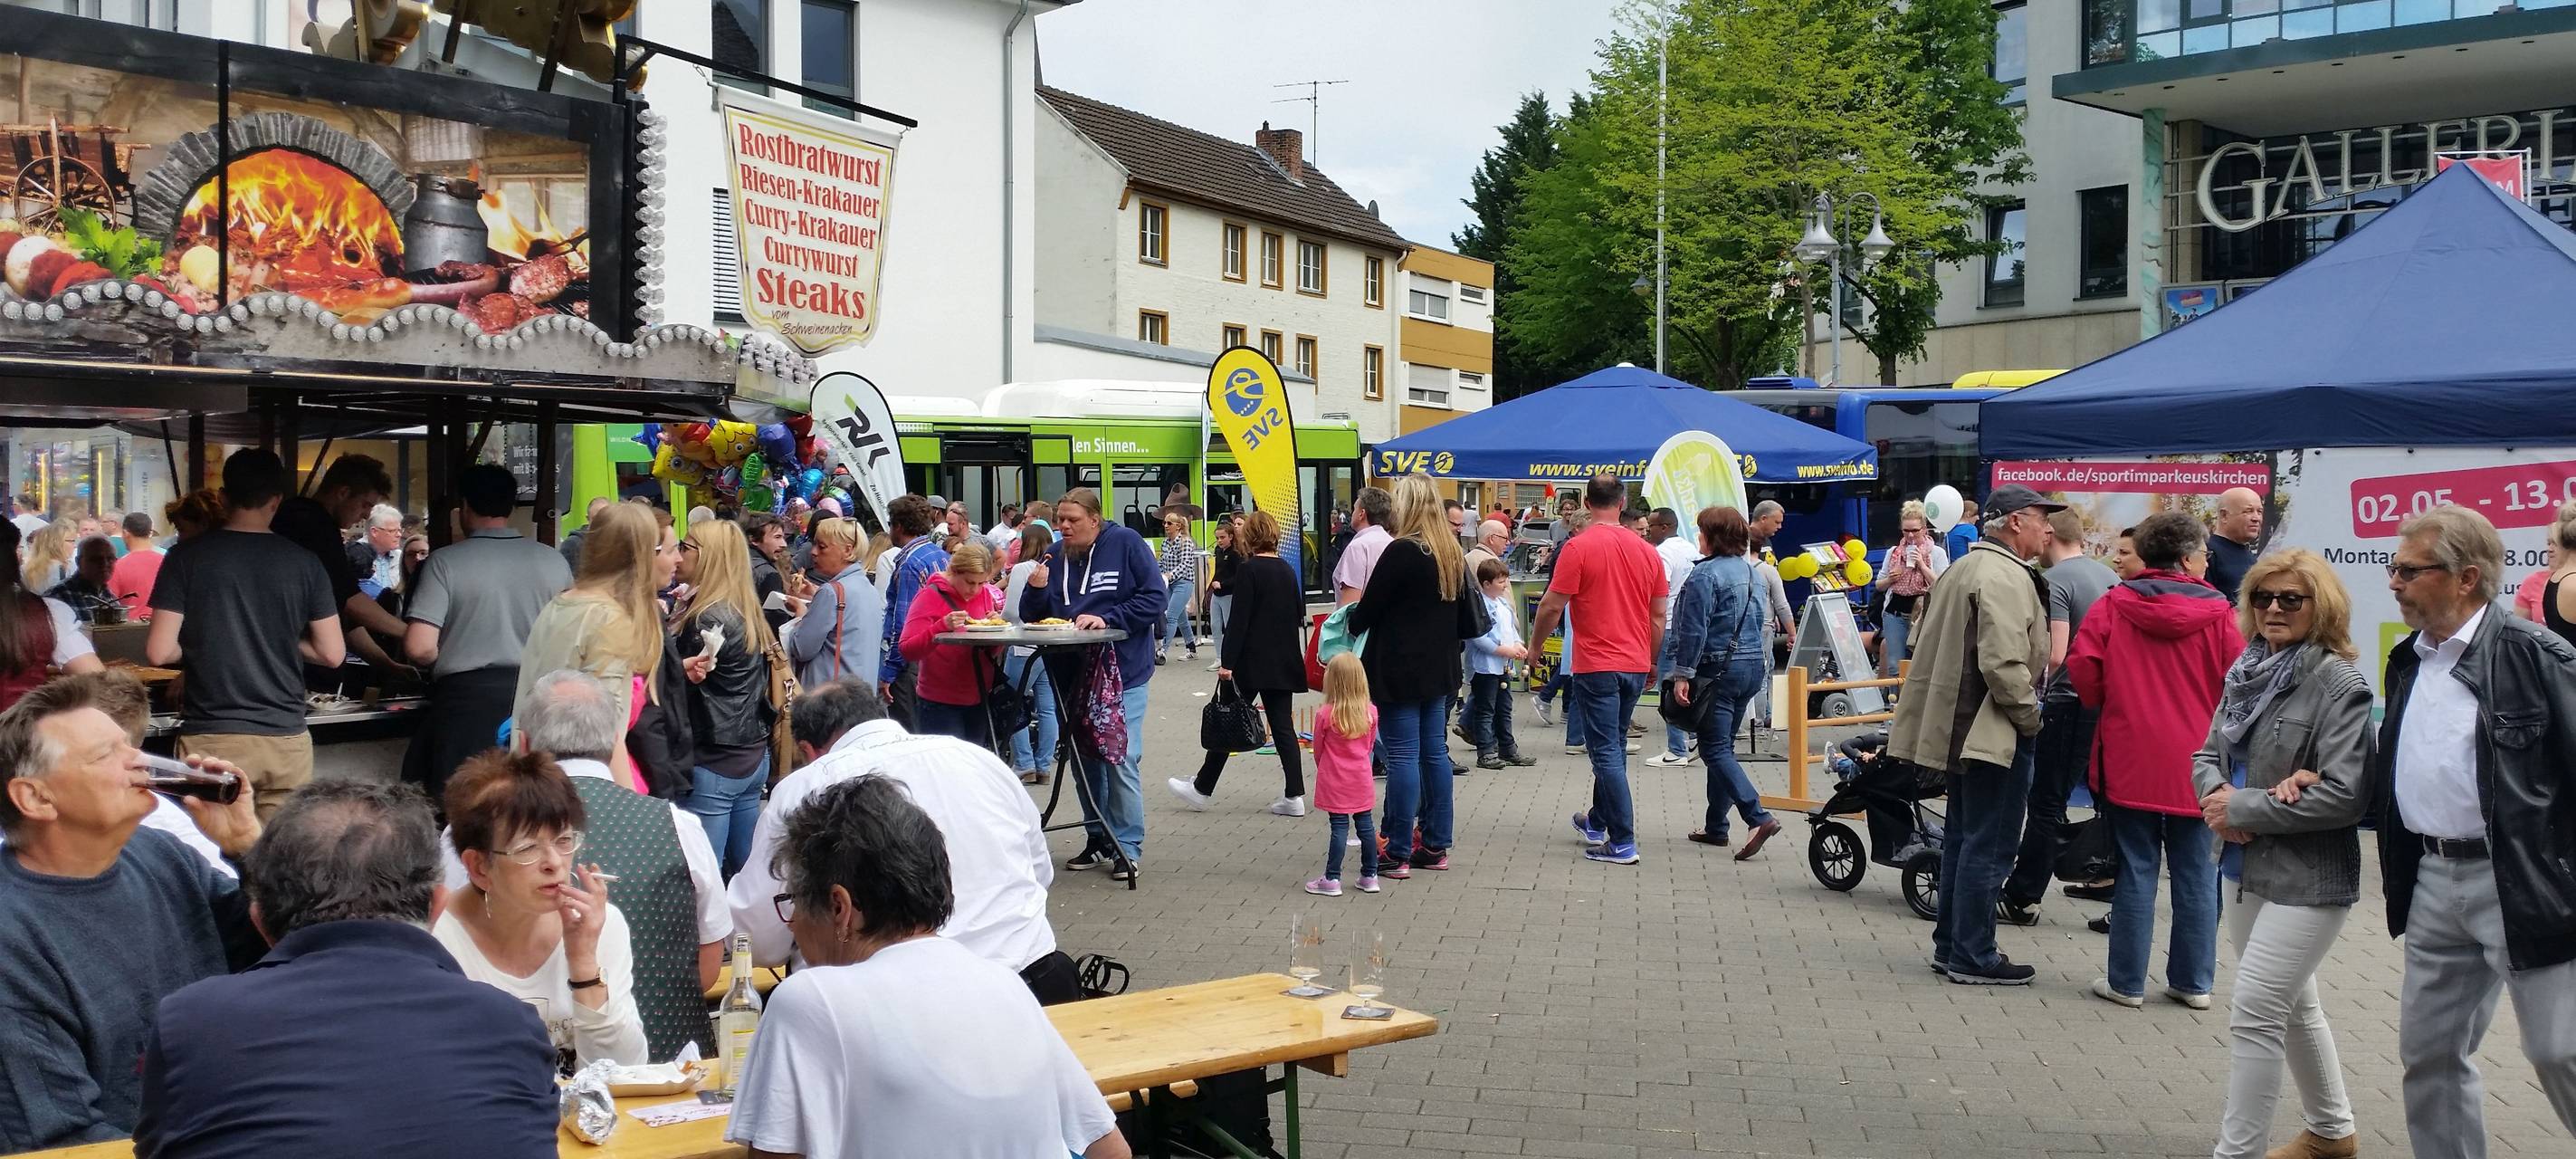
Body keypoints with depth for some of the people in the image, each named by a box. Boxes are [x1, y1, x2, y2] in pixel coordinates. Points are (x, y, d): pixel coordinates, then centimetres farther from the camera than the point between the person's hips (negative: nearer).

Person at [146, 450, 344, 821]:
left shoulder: (187, 557, -2)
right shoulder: (303, 563, 1)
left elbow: (160, 651, -5)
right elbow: (332, 653, 3)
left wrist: (201, 645, 15)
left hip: (211, 737, -1)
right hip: (285, 738, 1)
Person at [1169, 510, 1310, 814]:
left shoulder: (1248, 570, -11)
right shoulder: (1287, 570, 8)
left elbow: (1239, 620, -15)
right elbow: (1298, 615, 15)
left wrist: (1227, 661, -14)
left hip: (1252, 663, -6)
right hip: (1284, 661, 6)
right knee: (1283, 725, 6)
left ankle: (1201, 789, 10)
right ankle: (1294, 796, 2)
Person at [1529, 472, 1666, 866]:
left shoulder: (1579, 547, -12)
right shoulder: (1646, 551, 6)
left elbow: (1552, 606, -11)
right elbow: (1659, 616, 10)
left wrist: (1535, 643, 6)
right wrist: (1651, 662, 22)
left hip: (1596, 665, -6)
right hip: (1636, 665, 6)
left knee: (1606, 752, -3)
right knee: (1613, 746, 20)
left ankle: (1623, 842, -5)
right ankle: (1597, 822, 34)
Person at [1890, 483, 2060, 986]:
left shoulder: (1963, 568, 15)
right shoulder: (2006, 577, -18)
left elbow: (1923, 638, 22)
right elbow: (2004, 665, -26)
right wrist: (2030, 717, -13)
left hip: (1957, 726, 10)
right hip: (1993, 731, -10)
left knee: (1963, 838, 17)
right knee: (1989, 846, -3)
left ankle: (1950, 945, 25)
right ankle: (1973, 957, 2)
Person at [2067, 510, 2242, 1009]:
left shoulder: (2113, 605, -4)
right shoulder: (2217, 612, -5)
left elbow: (2082, 669, -8)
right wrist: (2215, 725, 13)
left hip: (2130, 760, 0)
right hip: (2196, 763, 0)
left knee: (2135, 870, 6)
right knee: (2196, 874, 10)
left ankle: (2127, 982, 10)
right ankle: (2193, 982, 17)